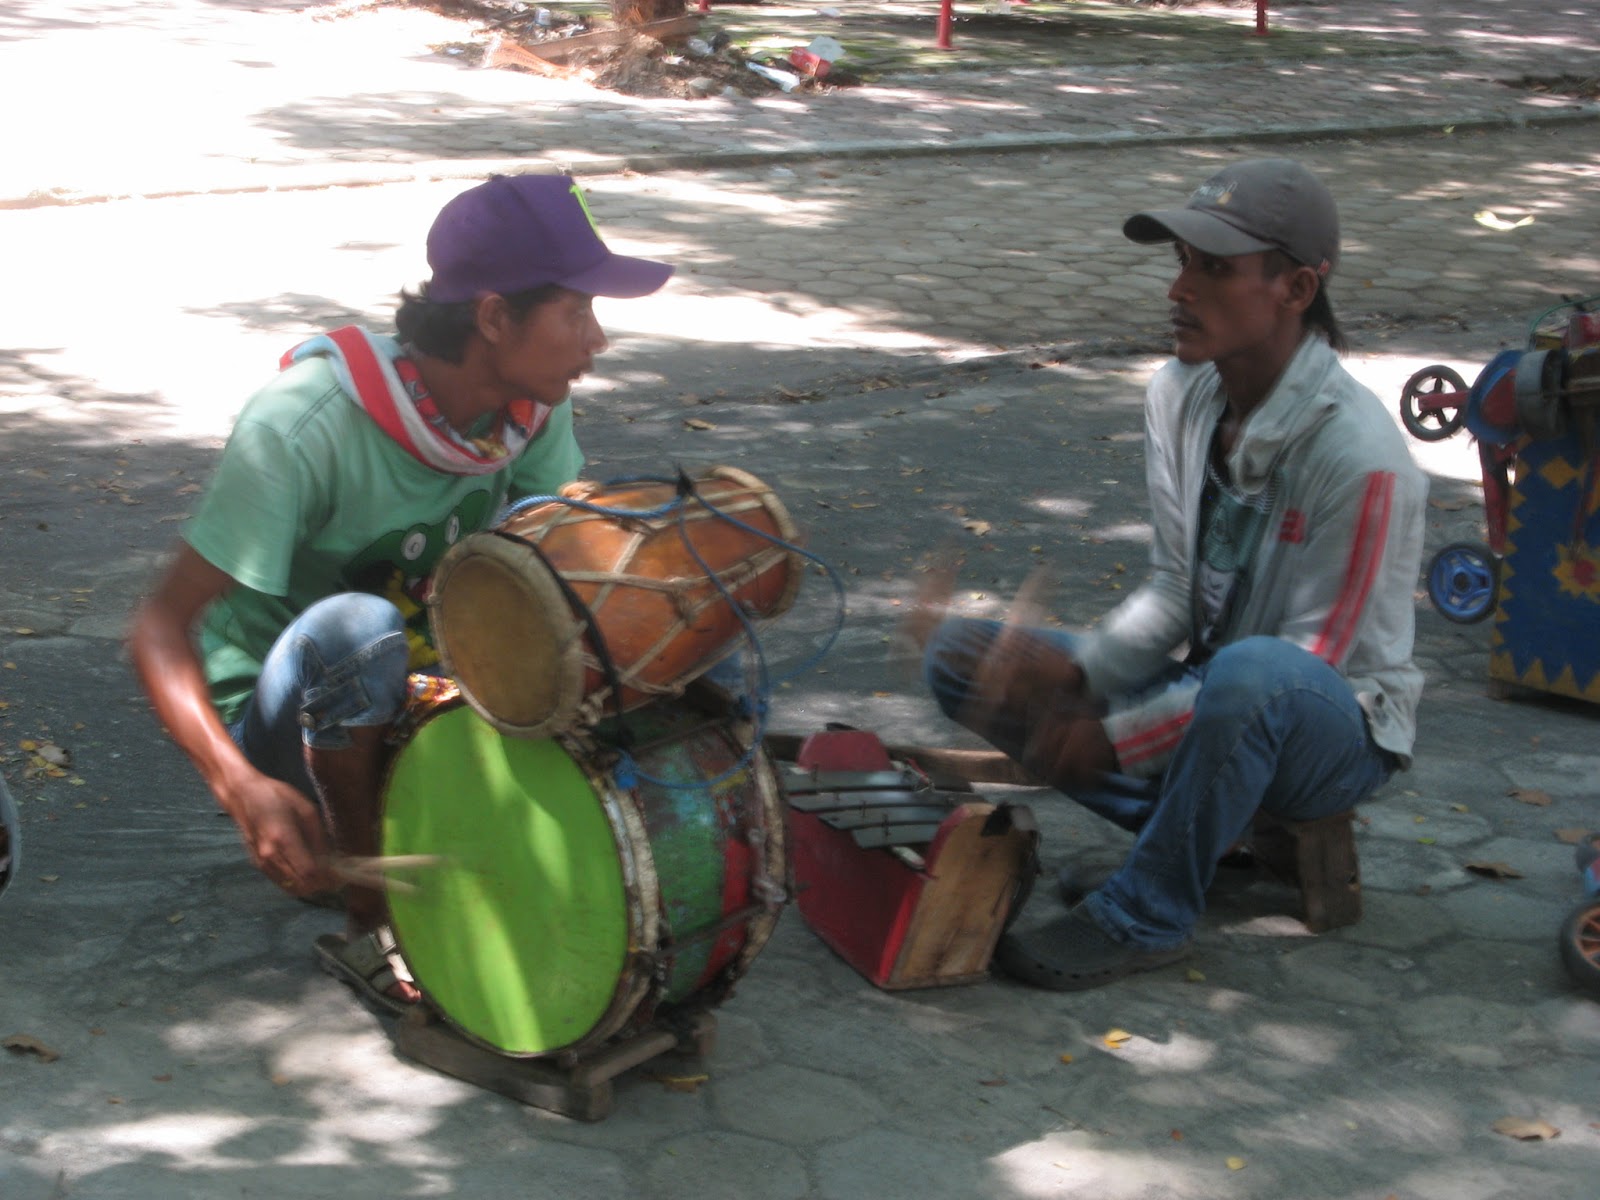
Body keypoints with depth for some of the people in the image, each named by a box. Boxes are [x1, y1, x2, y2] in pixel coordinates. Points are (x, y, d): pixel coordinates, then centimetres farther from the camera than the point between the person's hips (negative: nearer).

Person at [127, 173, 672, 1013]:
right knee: (358, 629, -38)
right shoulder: (305, 424, -29)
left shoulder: (533, 410, -10)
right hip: (277, 725, -5)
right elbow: (160, 628, -31)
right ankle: (368, 921, -15)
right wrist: (242, 788, -47)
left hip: (416, 697, 5)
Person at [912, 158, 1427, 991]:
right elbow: (1173, 592, 0)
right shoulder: (1180, 394, -5)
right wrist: (1076, 674, -20)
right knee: (961, 657, -4)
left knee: (1253, 674, -43)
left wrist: (1119, 736, -23)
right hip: (1203, 691, 7)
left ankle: (1144, 915, -20)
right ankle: (1217, 826, -4)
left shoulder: (1360, 458, -26)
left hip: (1338, 733, -7)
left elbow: (1314, 662, -23)